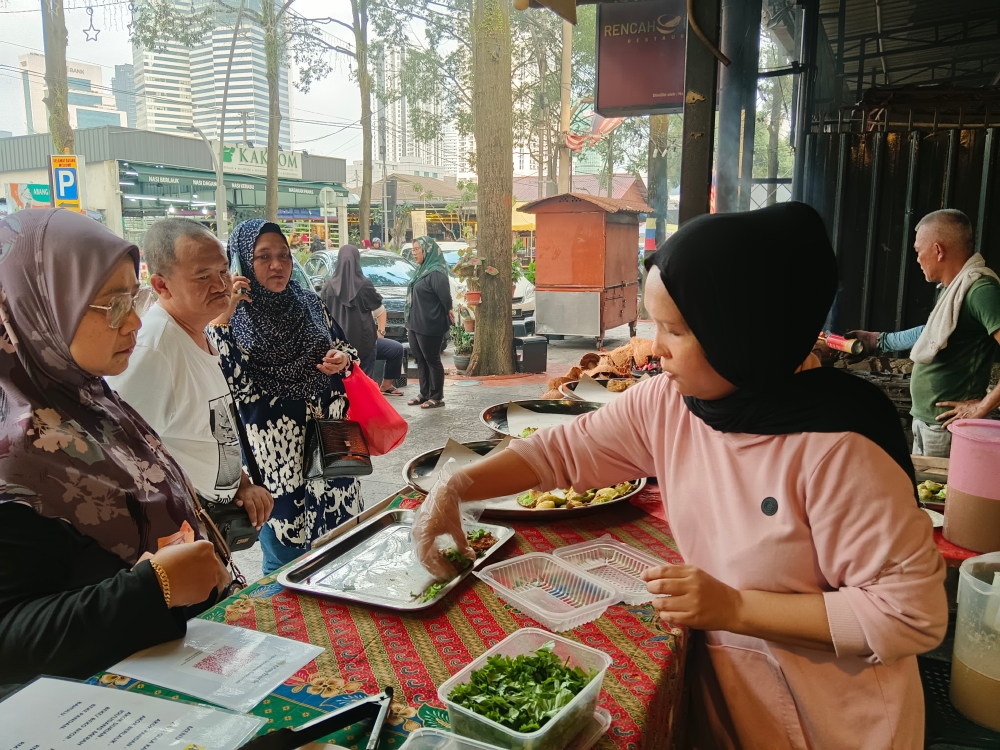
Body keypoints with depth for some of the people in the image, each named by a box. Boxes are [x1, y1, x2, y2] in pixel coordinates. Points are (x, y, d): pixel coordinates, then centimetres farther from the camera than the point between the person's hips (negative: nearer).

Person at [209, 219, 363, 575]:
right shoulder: (229, 316, -5)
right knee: (285, 553, 7)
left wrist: (343, 359, -5)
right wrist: (221, 319, -25)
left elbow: (345, 347, 18)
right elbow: (229, 382, -19)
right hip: (275, 450, -4)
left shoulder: (309, 303, 8)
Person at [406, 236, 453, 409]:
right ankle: (424, 394, 24)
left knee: (432, 360, 1)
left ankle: (437, 397, 10)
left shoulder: (436, 272, -17)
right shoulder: (422, 270, 12)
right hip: (415, 324, 9)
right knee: (420, 360, 14)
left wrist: (449, 311, -9)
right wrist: (410, 323, 16)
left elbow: (445, 295, -23)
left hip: (429, 326, -9)